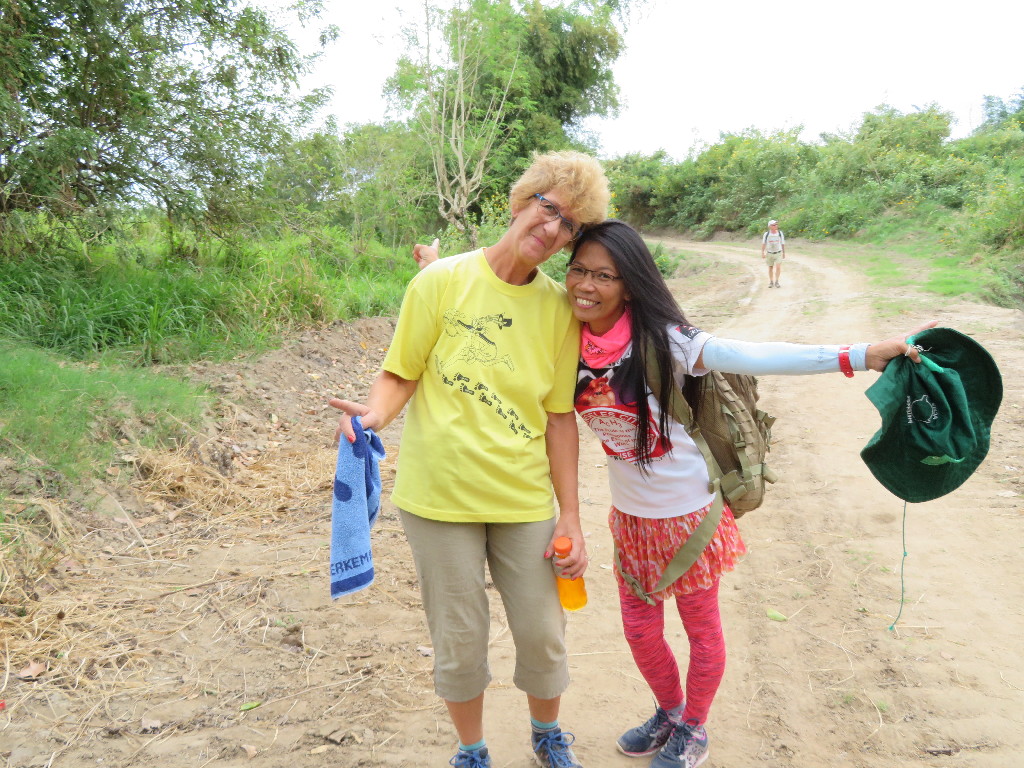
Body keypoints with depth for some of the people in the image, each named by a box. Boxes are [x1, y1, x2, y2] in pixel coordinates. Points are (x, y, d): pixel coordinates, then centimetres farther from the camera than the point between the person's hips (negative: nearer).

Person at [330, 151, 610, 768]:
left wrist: (571, 516, 1)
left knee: (543, 634, 12)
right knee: (460, 640, 11)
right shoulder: (442, 281, -9)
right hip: (441, 495, -2)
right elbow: (399, 375, -3)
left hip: (524, 497, 2)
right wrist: (375, 412, -26)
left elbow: (559, 416, 1)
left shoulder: (560, 308, -2)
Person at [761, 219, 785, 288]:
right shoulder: (766, 234, -11)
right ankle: (771, 282, 25)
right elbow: (763, 244, -10)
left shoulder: (780, 233, -8)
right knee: (770, 268, 10)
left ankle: (776, 282, -1)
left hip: (778, 254, 0)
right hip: (769, 254, 0)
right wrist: (762, 253, -21)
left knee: (778, 267, -15)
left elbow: (783, 244, 2)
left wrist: (784, 253, 9)